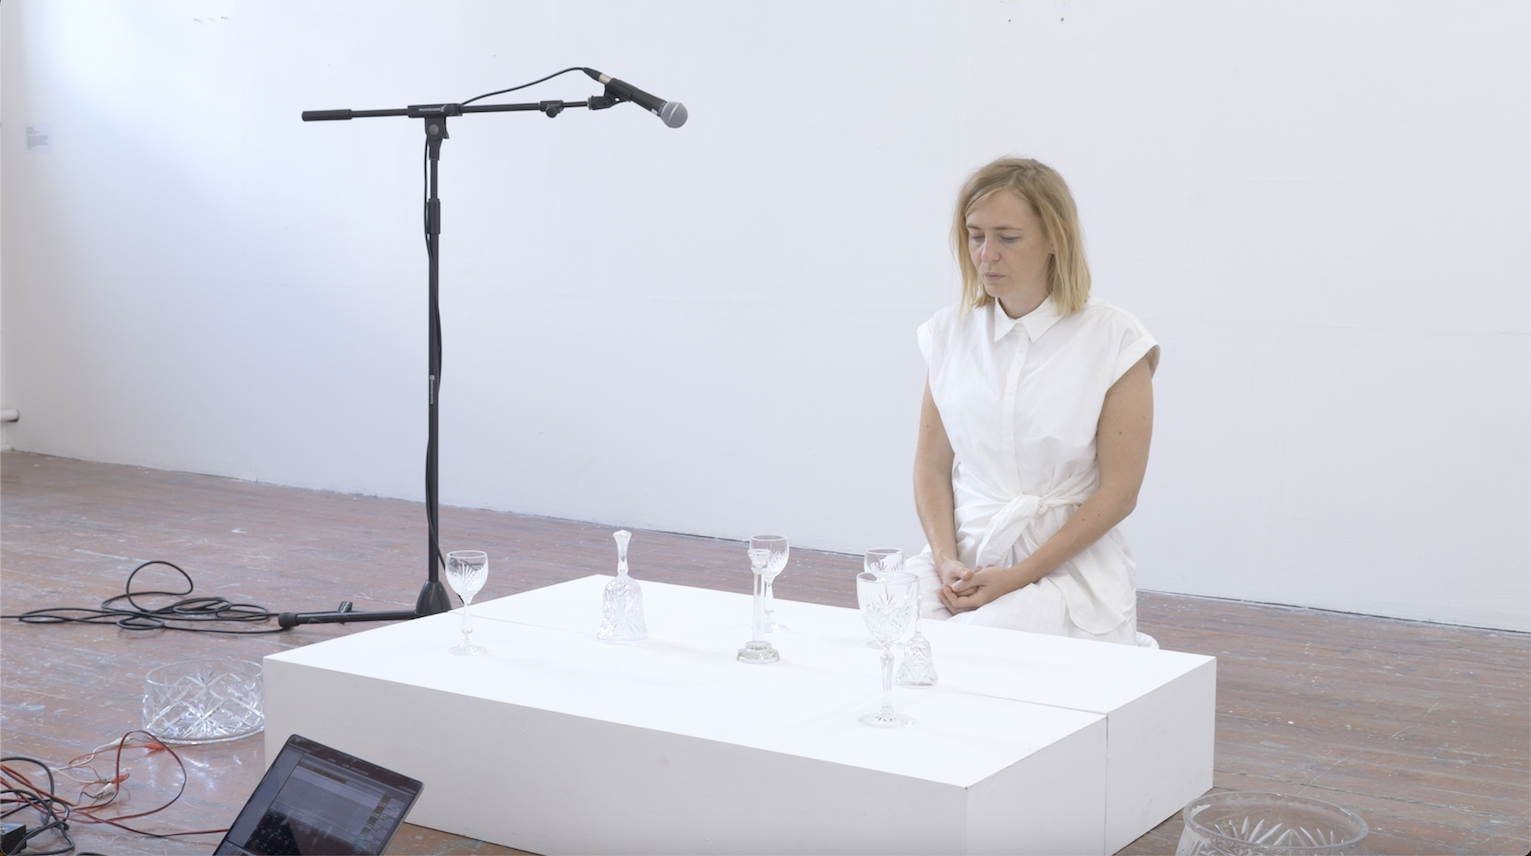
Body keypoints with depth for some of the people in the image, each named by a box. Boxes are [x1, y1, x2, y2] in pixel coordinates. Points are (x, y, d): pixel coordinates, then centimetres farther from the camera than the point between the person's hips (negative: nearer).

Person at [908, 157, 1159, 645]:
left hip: (1069, 564, -3)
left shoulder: (1113, 340, -5)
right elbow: (932, 464, 9)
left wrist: (1014, 578, -12)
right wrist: (945, 561, -9)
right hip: (964, 557, 4)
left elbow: (1118, 492, -7)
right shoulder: (950, 332, 8)